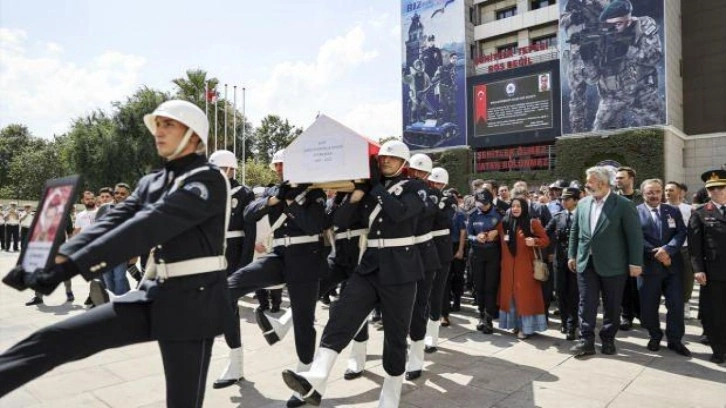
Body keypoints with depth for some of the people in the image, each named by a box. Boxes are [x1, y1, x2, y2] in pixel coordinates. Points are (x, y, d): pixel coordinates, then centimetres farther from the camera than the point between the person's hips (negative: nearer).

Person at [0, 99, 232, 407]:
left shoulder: (208, 180, -12)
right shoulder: (151, 183, 12)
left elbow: (151, 225, -23)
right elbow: (113, 220, 0)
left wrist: (72, 265, -26)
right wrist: (61, 257, -17)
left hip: (193, 301, -6)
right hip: (153, 294, 7)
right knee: (56, 338, -1)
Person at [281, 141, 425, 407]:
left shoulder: (414, 187, 0)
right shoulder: (369, 190, 12)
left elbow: (399, 212, -22)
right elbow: (341, 221, 6)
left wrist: (377, 185, -12)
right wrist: (355, 196, -7)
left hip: (400, 268, -4)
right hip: (369, 264, 4)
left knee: (395, 333, 4)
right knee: (340, 316, -13)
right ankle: (315, 382, -21)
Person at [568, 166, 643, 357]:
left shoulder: (623, 204, -8)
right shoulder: (583, 203, 7)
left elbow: (635, 234, -9)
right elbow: (574, 231, 13)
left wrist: (635, 262, -12)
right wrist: (572, 255, 11)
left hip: (612, 264, -4)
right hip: (586, 262, 4)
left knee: (612, 305, 9)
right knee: (586, 303, 4)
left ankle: (608, 340, 23)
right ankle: (587, 340, 9)